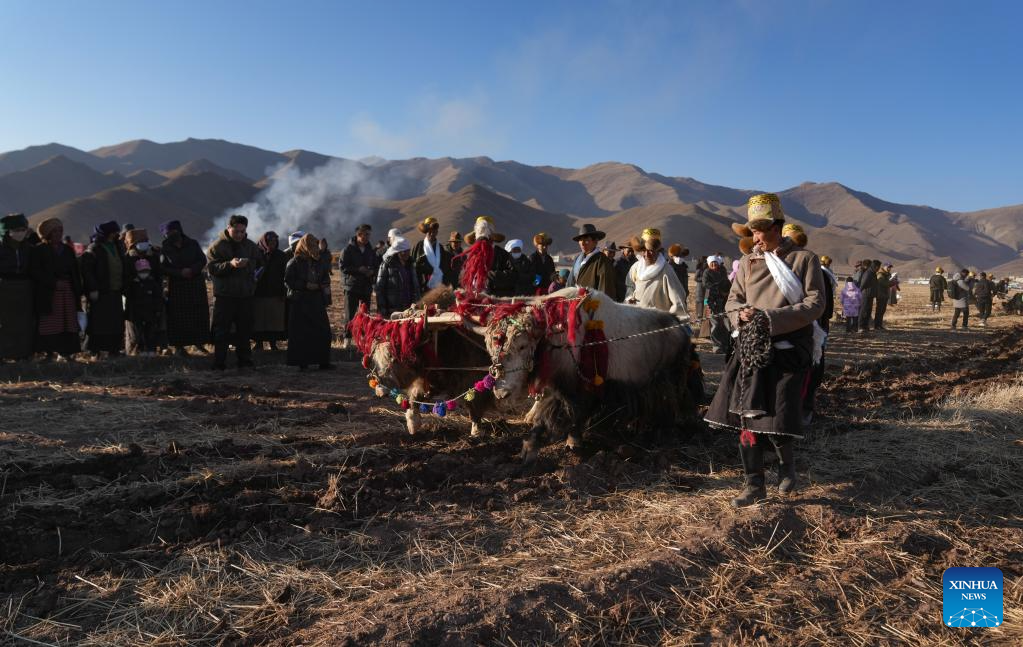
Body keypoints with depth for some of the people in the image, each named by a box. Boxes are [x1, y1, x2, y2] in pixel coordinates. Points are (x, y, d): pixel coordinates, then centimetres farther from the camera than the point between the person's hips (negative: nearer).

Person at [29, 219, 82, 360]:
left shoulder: (68, 250, 16)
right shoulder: (38, 250, 2)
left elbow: (75, 271, 15)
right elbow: (35, 271, -7)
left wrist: (78, 290, 5)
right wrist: (54, 283, -15)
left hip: (68, 292, 4)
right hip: (48, 294, -4)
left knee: (68, 324, 0)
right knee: (50, 324, -6)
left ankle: (66, 352, 3)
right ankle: (49, 352, -1)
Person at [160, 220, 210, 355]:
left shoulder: (193, 244, 5)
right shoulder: (165, 249, 3)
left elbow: (203, 260, 1)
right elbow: (163, 268, -2)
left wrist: (192, 270, -15)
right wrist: (180, 272, -15)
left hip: (196, 284, 1)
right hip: (177, 287, -1)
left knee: (199, 314, 1)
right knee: (178, 317, -3)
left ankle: (199, 342, 10)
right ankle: (180, 345, 2)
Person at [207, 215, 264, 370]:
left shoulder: (251, 246, 8)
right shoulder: (217, 246, -3)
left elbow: (259, 263, 14)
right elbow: (211, 268, -10)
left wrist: (248, 264, -6)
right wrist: (230, 264, -24)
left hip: (246, 294, 4)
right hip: (224, 295, -3)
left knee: (244, 329, 10)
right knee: (222, 330, -2)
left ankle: (244, 361, 19)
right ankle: (219, 363, 3)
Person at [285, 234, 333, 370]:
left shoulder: (317, 262, 12)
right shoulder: (294, 262, -5)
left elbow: (325, 276, 24)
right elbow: (288, 280, -9)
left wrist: (325, 285, 2)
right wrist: (305, 285, -17)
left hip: (317, 302, 5)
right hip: (300, 302, -5)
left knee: (323, 331, 1)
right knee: (301, 334, -3)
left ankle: (323, 361, 9)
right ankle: (302, 363, 5)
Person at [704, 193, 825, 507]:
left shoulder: (805, 259, -2)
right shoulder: (748, 262, 11)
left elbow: (815, 304, -7)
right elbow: (732, 300, 15)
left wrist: (772, 317, -18)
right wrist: (742, 314, -9)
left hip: (788, 352, -4)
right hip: (752, 349, 4)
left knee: (776, 420, -9)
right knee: (748, 417, 3)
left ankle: (786, 459, 26)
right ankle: (755, 486, 16)